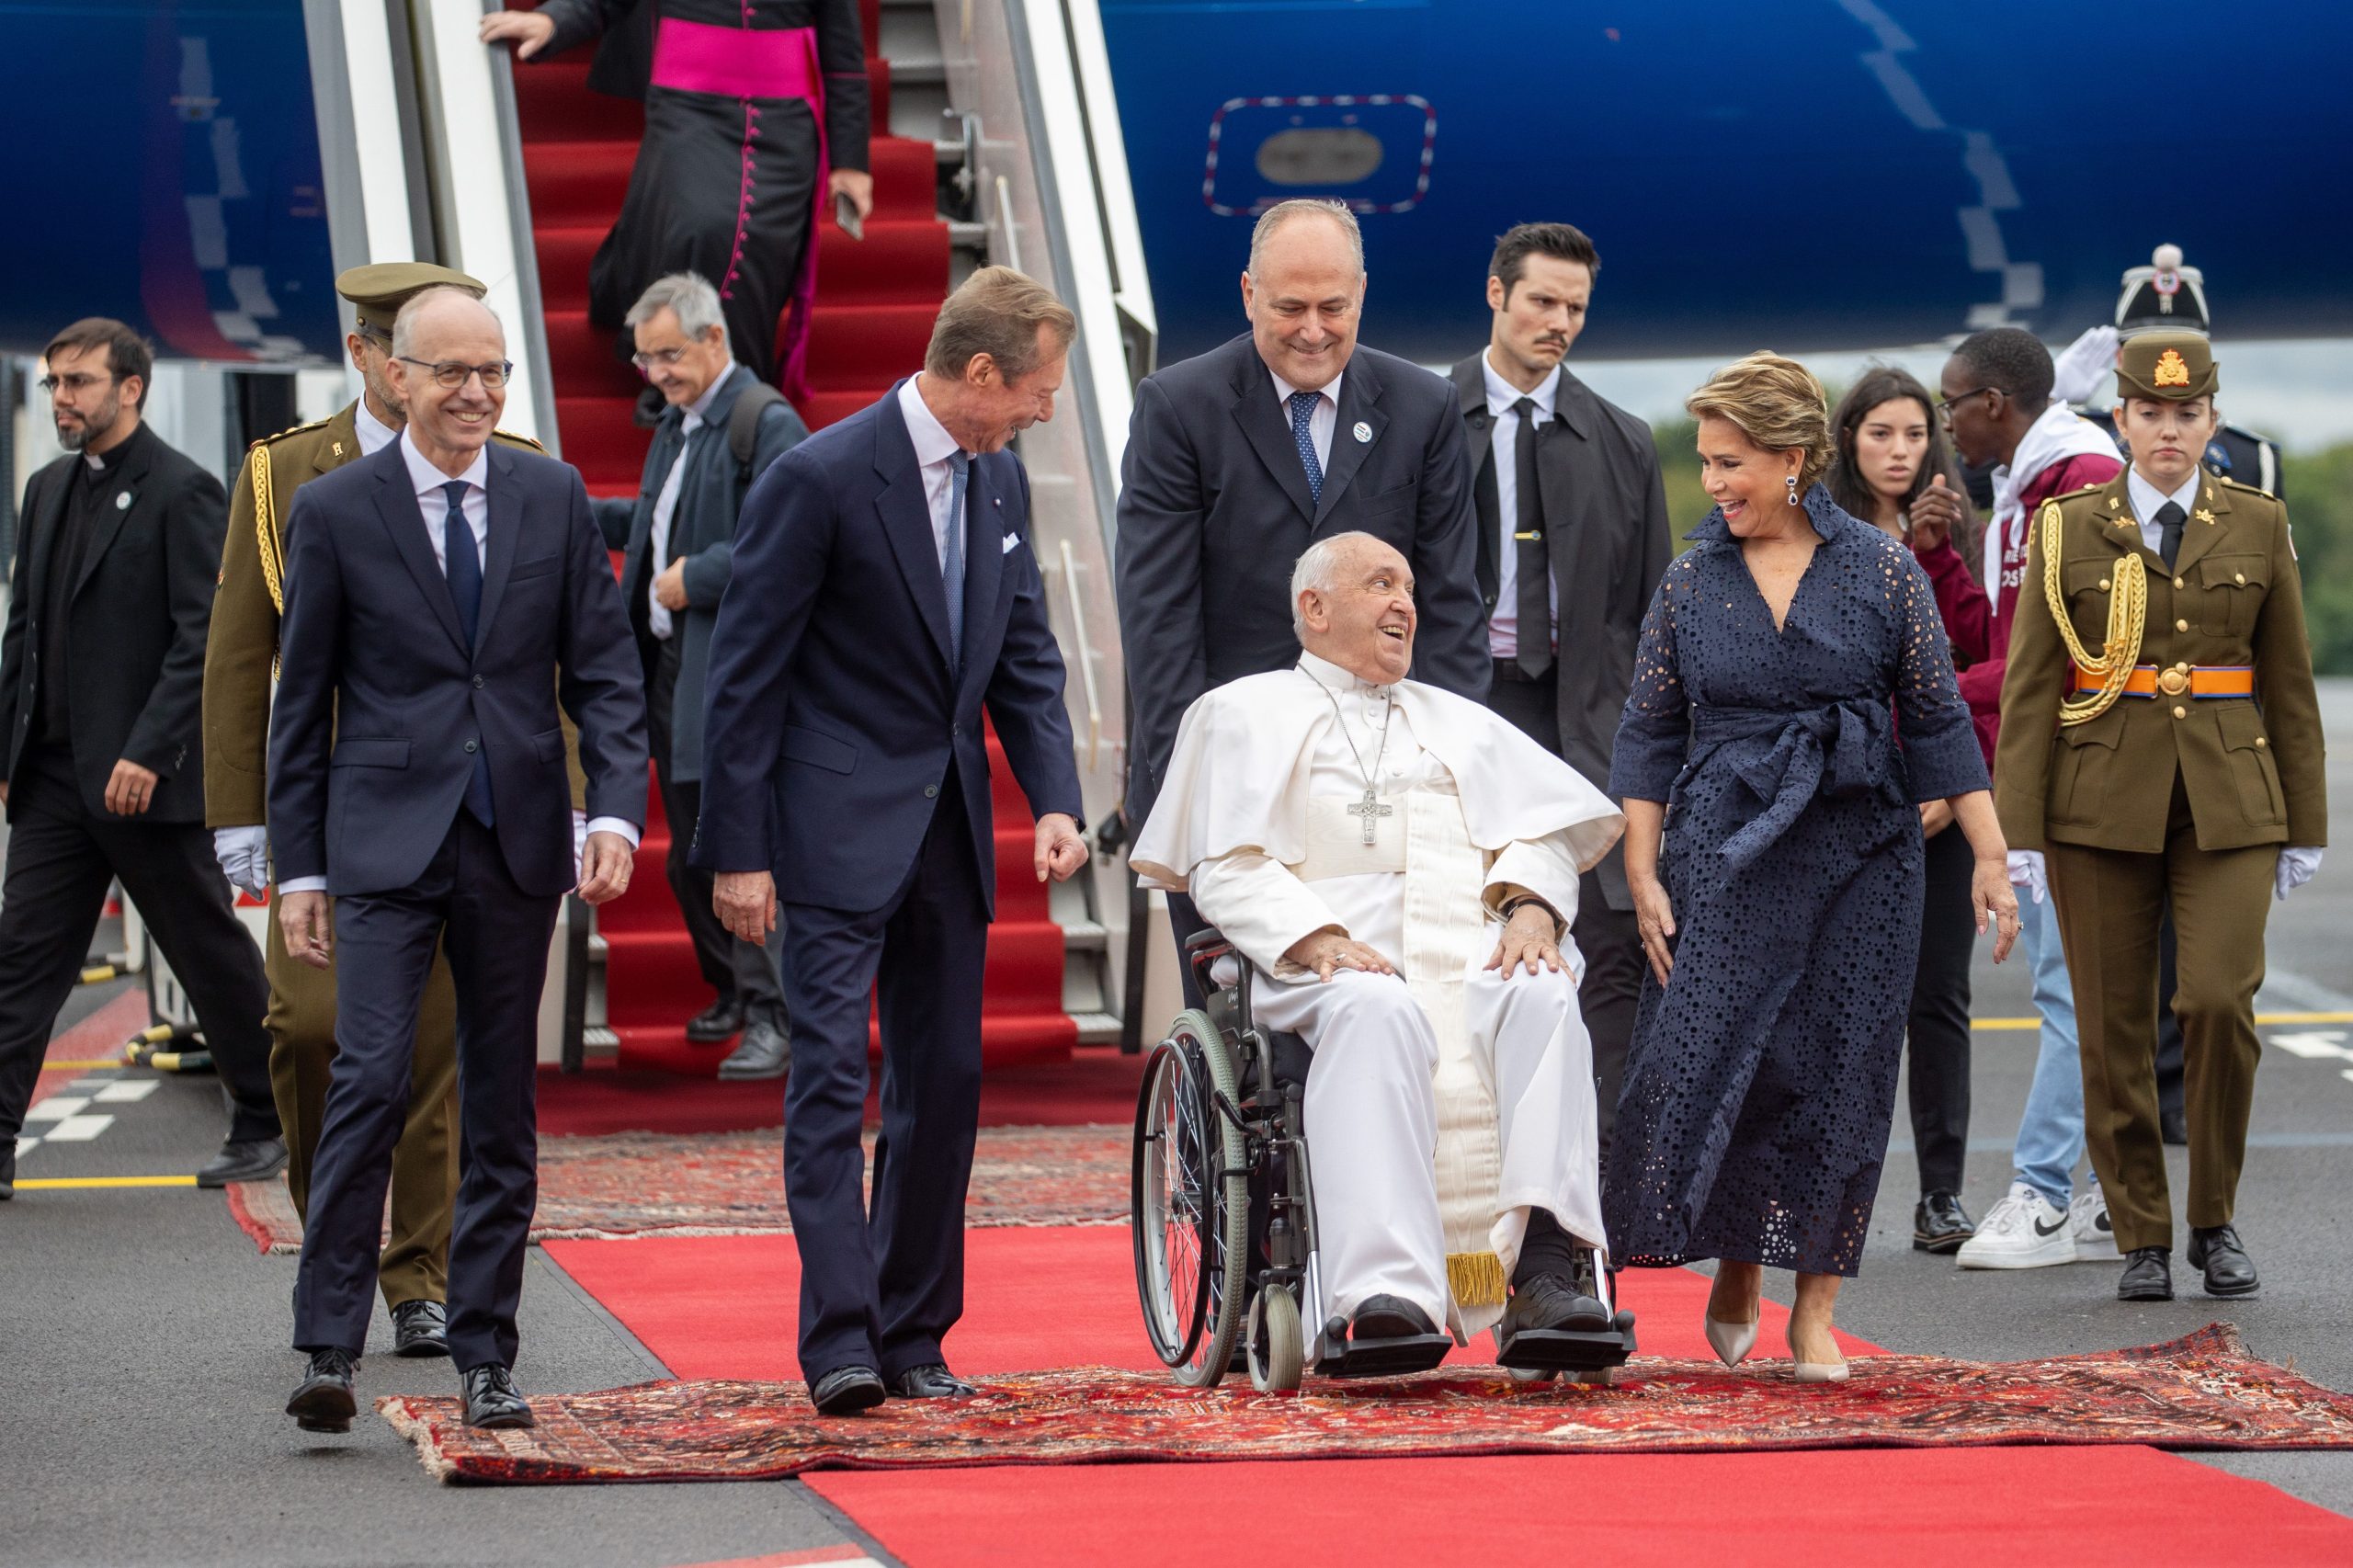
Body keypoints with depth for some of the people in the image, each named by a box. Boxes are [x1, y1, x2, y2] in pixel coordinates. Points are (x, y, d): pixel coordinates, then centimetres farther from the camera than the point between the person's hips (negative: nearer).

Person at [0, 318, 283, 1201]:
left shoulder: (181, 493, -9)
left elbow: (204, 637, -15)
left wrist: (146, 754, -21)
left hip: (147, 777, -7)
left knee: (212, 955, 6)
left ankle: (265, 1127, 20)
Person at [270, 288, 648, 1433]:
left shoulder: (552, 498, 7)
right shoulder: (334, 510, 1)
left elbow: (603, 670, 8)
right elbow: (301, 704, 4)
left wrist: (615, 812, -6)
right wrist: (298, 867, 1)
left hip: (518, 843, 3)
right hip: (387, 843, -3)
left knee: (503, 1107, 6)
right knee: (370, 1083, -14)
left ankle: (484, 1358, 13)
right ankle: (328, 1347, -12)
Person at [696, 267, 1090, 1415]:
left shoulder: (998, 480, 9)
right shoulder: (820, 479, -13)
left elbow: (1026, 656, 16)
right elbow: (745, 675, -11)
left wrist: (1054, 799, 0)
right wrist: (737, 851, -13)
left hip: (950, 825, 7)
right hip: (838, 826, -7)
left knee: (945, 1082, 8)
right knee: (832, 1076, -12)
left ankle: (912, 1338, 15)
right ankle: (839, 1343, -15)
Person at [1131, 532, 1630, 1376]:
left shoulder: (1460, 722, 32)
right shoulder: (1248, 714, 21)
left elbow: (1541, 831, 18)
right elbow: (1228, 869, 6)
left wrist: (1531, 907, -7)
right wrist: (1318, 939, -14)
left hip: (1478, 956, 3)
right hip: (1342, 960, -3)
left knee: (1542, 999, -33)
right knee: (1378, 1013, -40)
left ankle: (1550, 1267, -48)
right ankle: (1385, 1293, -55)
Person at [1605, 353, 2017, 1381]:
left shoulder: (1883, 572, 0)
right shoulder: (1691, 585, 4)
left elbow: (1939, 721, 3)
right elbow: (1649, 738, 7)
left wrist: (1990, 855, 1)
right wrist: (1643, 875, 1)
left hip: (1859, 852, -1)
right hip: (1726, 856, 1)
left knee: (1839, 1074, 0)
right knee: (1709, 1060, -9)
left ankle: (1814, 1309, 8)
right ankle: (1735, 1274, 12)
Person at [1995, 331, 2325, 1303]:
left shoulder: (2257, 528, 6)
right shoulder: (2068, 531, 2)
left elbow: (2289, 684, 10)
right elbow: (2028, 691, 1)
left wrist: (2303, 828, 9)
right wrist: (2018, 836, -5)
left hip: (2228, 805, 0)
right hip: (2101, 803, 0)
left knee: (2220, 1000, -14)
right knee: (2115, 1030, 1)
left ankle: (2215, 1220, 3)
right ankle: (2142, 1240, 12)